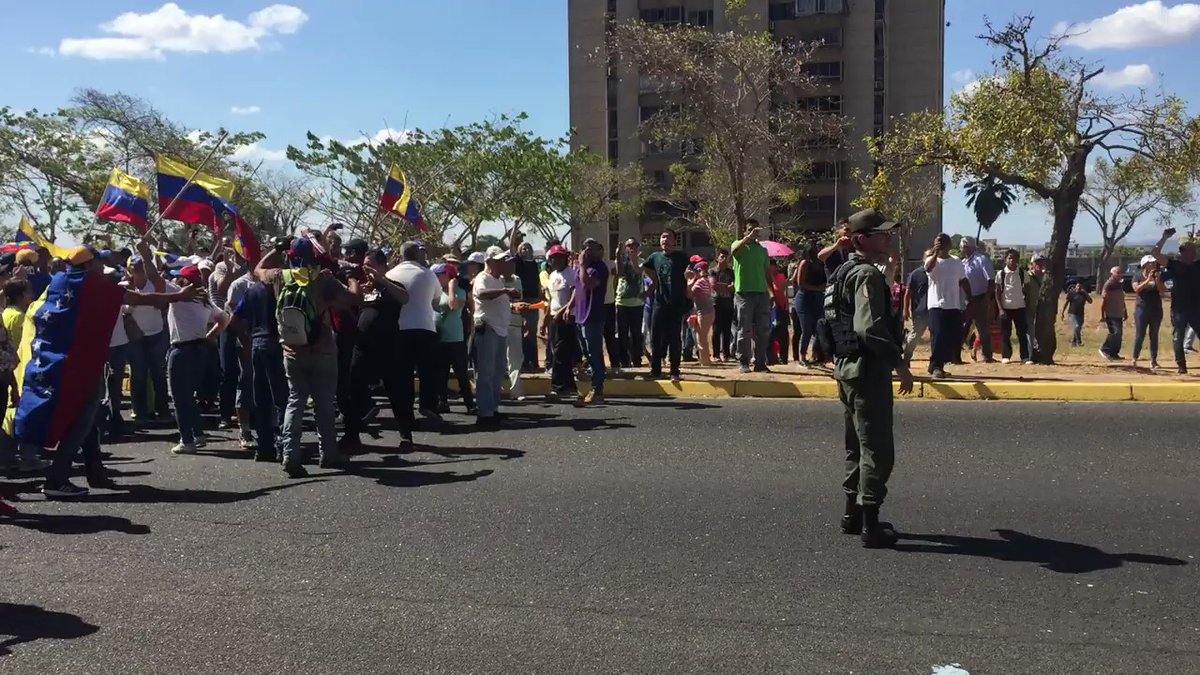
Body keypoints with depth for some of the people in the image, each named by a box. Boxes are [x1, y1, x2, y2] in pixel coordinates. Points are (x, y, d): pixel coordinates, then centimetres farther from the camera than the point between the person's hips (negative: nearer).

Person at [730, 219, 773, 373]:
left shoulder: (762, 249, 17)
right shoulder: (739, 245, 3)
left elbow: (767, 272, 19)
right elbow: (734, 250, -22)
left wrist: (773, 291, 11)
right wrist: (749, 237, -35)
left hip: (762, 293, 5)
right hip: (744, 293, -5)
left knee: (763, 330, 4)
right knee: (745, 331, -1)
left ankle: (760, 362, 11)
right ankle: (744, 362, 5)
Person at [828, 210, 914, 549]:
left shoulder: (845, 271, 14)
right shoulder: (868, 275, -18)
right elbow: (870, 328, -30)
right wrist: (899, 364, -22)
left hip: (848, 366, 10)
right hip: (868, 369, -10)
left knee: (858, 444, 19)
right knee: (877, 449, -4)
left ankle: (852, 512, 28)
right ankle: (870, 525, 0)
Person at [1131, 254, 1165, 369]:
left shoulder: (1158, 276, 7)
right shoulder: (1138, 276, 0)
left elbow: (1163, 290, -2)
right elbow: (1136, 289, -16)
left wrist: (1157, 280, -15)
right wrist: (1148, 280, -21)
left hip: (1156, 310, 3)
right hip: (1142, 309, -3)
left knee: (1154, 336, 5)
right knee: (1139, 336, -3)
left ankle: (1153, 360, 8)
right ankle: (1134, 359, 4)